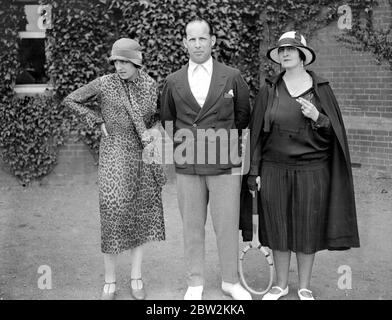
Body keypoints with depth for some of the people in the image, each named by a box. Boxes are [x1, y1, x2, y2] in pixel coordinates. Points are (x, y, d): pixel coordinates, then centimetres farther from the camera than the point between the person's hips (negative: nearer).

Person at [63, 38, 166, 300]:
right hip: (115, 152, -3)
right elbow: (71, 100, 4)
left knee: (141, 214, 6)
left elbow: (159, 115, 17)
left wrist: (152, 131, -3)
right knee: (114, 212, -9)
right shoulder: (104, 84, -7)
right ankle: (110, 281, 6)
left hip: (144, 153, 3)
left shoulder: (151, 85, 1)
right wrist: (99, 122, -3)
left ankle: (136, 277, 19)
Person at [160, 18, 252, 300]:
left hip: (225, 163, -1)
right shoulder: (173, 82, 7)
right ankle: (196, 283, 22)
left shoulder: (232, 77, 2)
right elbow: (167, 119, 19)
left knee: (227, 225, 3)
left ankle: (231, 280, 21)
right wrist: (183, 143, 13)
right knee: (192, 227, 9)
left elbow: (243, 114, 13)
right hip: (187, 165, 2)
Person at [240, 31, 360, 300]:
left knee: (308, 230, 6)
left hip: (311, 170, -1)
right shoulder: (269, 90, 4)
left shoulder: (321, 88, 2)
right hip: (275, 170, 1)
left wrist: (317, 117, -16)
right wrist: (255, 171, 2)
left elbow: (334, 130, 4)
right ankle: (281, 285, 25)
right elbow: (257, 132, 5)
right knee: (278, 228, 8)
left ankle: (305, 287, 23)